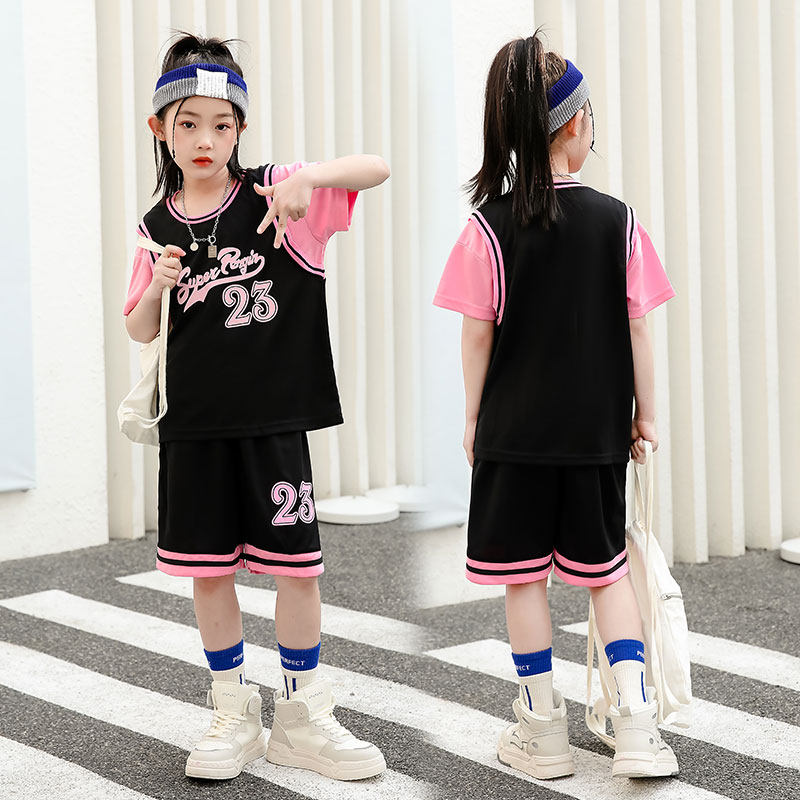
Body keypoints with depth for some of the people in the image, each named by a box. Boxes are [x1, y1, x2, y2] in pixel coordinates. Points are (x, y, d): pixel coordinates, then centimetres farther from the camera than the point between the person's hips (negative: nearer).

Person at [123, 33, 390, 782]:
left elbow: (377, 167, -13)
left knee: (296, 566, 3)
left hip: (274, 418, -2)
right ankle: (233, 715, 24)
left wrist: (307, 176, -31)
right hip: (194, 424, 2)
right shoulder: (158, 227, 4)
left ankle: (301, 718, 20)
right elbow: (140, 331, 10)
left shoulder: (272, 193, -4)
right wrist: (156, 286, -11)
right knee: (207, 571, 8)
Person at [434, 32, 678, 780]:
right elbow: (636, 328, 0)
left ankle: (543, 730, 16)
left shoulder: (489, 226, -8)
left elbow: (479, 334, -5)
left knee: (524, 574, 9)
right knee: (606, 566, 14)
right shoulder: (617, 221, -4)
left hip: (514, 431, -2)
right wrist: (644, 413, 10)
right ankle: (635, 723, 6)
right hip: (596, 430, 2)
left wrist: (474, 417, 7)